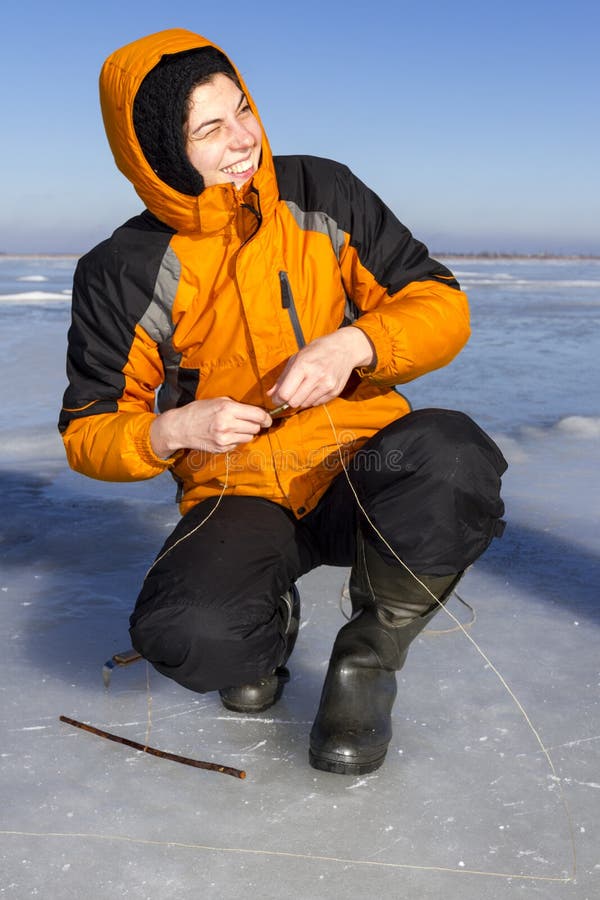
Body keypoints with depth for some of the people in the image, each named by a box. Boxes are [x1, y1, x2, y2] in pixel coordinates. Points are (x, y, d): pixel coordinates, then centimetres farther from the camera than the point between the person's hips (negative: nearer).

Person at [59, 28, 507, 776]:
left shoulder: (323, 195, 0)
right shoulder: (125, 274, -5)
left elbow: (441, 307, -1)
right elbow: (88, 430, 2)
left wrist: (353, 343, -21)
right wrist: (174, 430, -20)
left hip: (361, 471, 1)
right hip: (239, 500, 0)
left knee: (450, 455, -34)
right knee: (189, 633, -32)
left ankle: (368, 657, -6)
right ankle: (273, 627, 10)